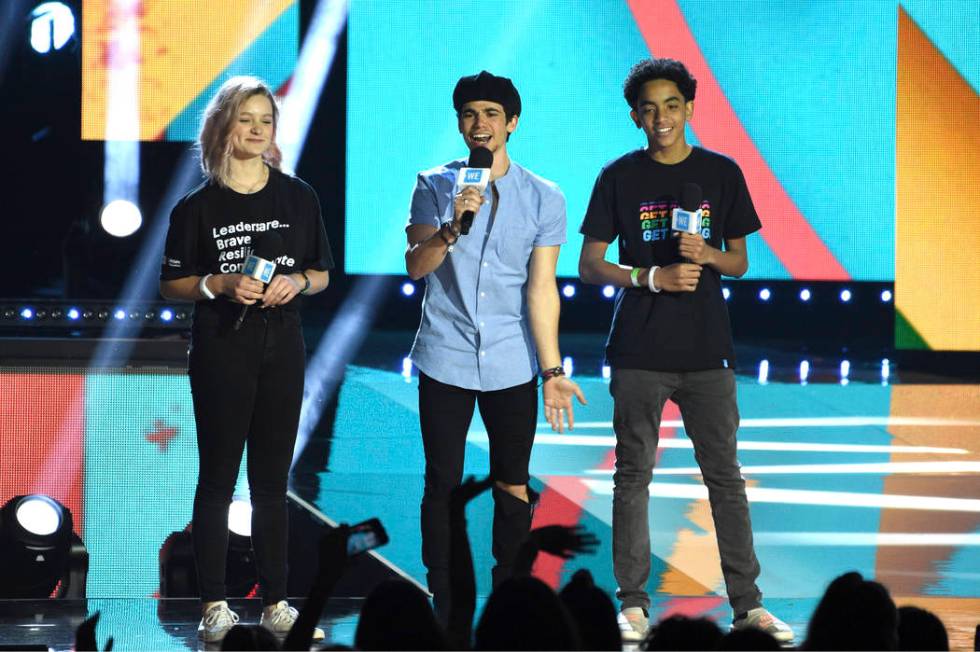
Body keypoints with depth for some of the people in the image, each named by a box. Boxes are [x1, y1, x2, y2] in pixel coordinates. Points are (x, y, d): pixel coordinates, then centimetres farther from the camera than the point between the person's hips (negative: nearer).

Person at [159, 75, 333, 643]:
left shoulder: (298, 198, 5)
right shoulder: (198, 207, -2)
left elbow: (322, 274, 11)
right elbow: (171, 285, 1)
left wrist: (296, 282, -10)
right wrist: (220, 284, -16)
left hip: (282, 350, 2)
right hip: (221, 351, -2)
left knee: (272, 480, 7)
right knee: (218, 478, 1)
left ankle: (276, 602, 11)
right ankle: (215, 605, 5)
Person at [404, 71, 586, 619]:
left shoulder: (544, 198, 1)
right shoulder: (435, 187, 1)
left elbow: (541, 288, -1)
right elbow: (415, 266, -7)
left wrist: (553, 371, -4)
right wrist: (451, 228, -26)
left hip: (512, 365, 0)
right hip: (445, 361, 0)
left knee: (513, 486, 4)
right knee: (443, 484, 2)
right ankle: (443, 609, 7)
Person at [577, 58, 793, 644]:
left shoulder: (722, 173, 7)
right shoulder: (620, 178, 3)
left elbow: (740, 261, 11)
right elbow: (589, 266, 3)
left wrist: (707, 255, -11)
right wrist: (651, 277, -13)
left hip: (707, 351, 1)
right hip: (639, 353, -1)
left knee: (726, 476, 1)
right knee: (634, 475, 1)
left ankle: (748, 604, 3)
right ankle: (633, 603, 7)